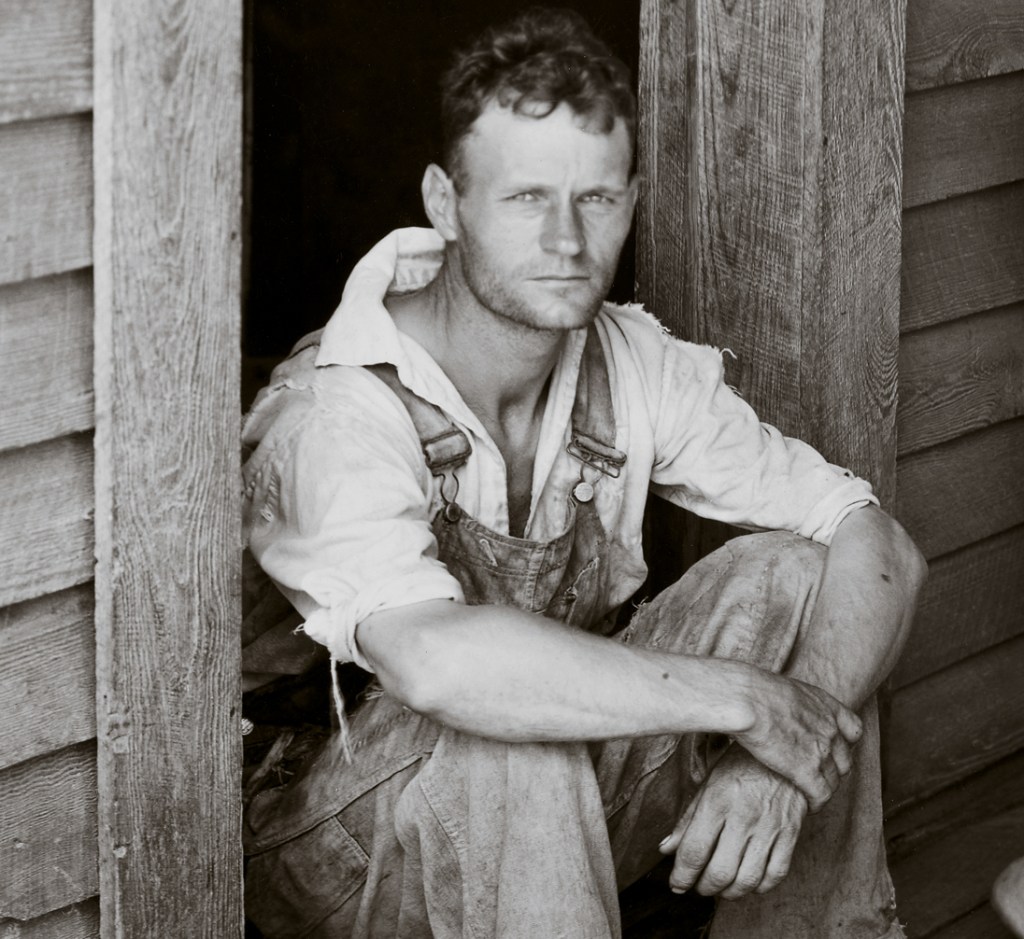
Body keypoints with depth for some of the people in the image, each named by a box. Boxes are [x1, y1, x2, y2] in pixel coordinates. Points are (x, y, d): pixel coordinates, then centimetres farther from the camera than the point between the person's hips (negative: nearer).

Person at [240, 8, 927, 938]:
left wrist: (781, 764, -27)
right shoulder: (335, 415, -27)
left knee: (793, 576, -11)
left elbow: (879, 548, -8)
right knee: (504, 739, -37)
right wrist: (742, 699, -37)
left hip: (561, 810, 6)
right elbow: (435, 661, -45)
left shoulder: (632, 365, -7)